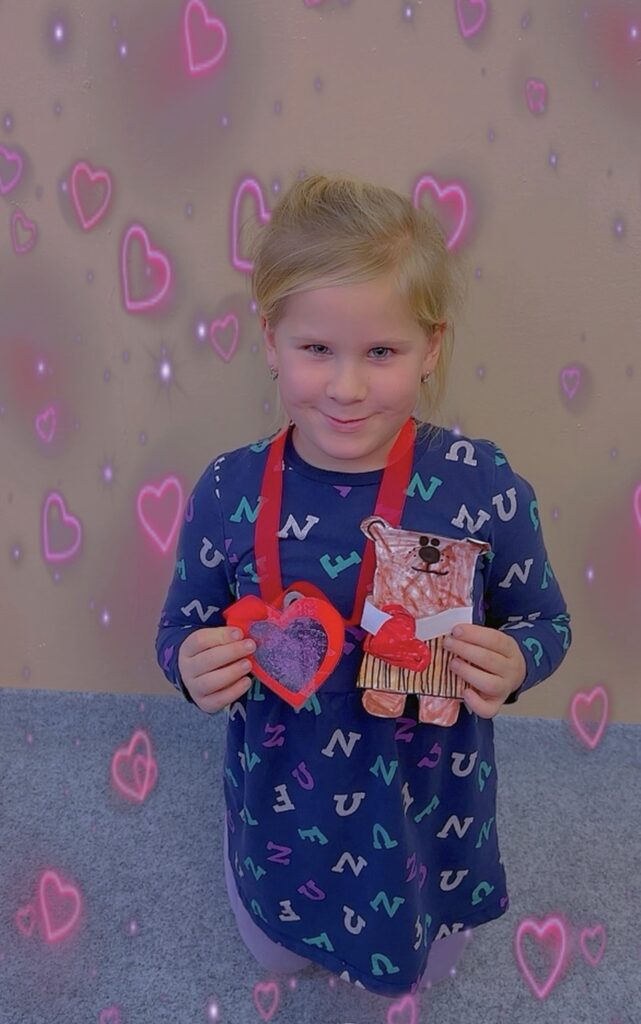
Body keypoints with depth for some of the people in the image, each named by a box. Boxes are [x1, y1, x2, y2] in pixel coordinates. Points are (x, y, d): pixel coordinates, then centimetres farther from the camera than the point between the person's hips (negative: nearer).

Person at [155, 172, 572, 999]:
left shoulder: (485, 487, -24)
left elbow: (543, 621, -8)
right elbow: (181, 628, -6)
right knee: (273, 959, 34)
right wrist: (192, 665, -28)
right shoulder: (228, 492, -21)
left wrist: (514, 665, -30)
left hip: (432, 812, 0)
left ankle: (414, 974, 71)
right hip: (279, 814, 1)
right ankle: (287, 948, 71)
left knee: (424, 972, 33)